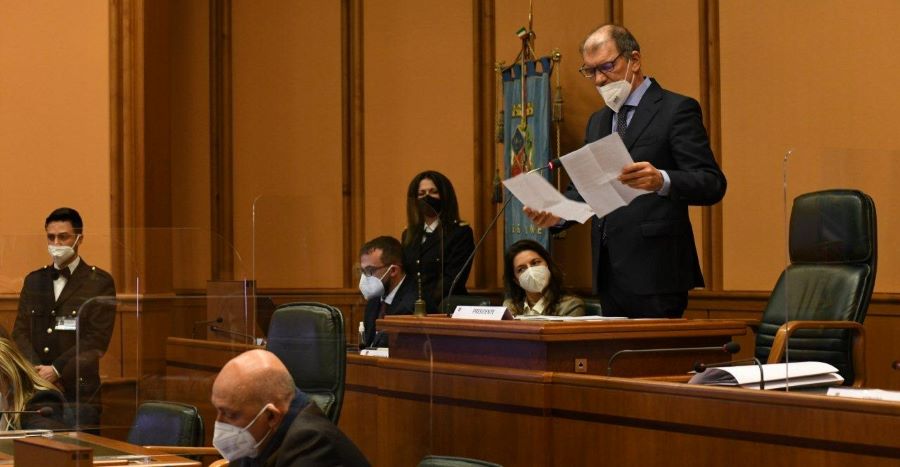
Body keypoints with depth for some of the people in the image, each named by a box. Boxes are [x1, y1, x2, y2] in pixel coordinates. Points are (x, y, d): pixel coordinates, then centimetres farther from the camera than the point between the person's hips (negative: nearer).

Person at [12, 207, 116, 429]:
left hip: (78, 393, -4)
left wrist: (56, 370, -13)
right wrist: (37, 371, -7)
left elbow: (97, 340, -7)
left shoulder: (100, 282, 1)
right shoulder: (33, 280, 16)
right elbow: (20, 331, 10)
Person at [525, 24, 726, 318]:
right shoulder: (598, 122, 19)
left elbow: (713, 184, -12)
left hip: (654, 272, -7)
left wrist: (661, 180, -31)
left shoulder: (676, 110, -4)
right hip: (609, 272, 7)